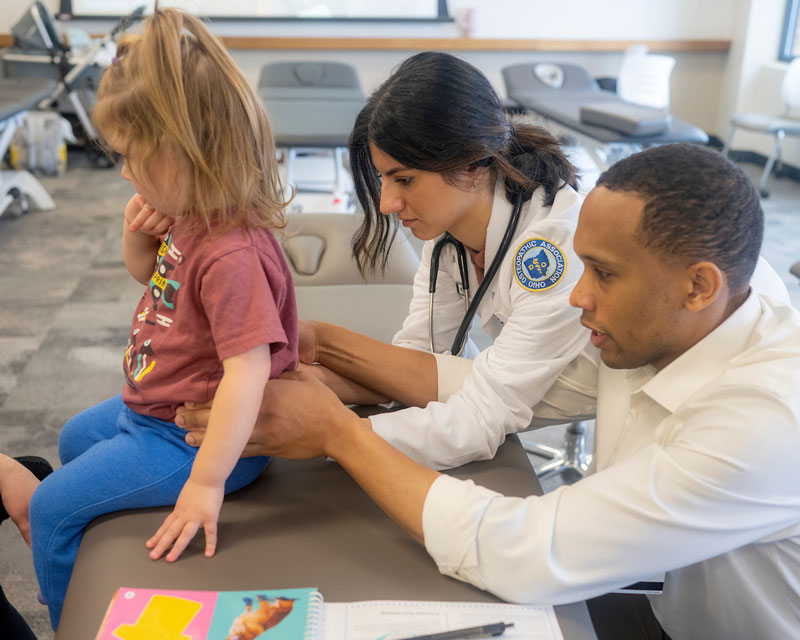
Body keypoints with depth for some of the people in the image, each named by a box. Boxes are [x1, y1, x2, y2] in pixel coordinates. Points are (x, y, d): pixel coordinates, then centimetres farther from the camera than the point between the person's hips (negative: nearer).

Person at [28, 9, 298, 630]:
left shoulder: (234, 254, -36)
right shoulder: (189, 213, -4)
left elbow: (248, 373, -38)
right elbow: (150, 274, 15)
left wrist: (207, 482, -34)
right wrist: (136, 234, -8)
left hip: (191, 437, -10)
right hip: (153, 405, 10)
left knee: (54, 508, 0)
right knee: (76, 438, 32)